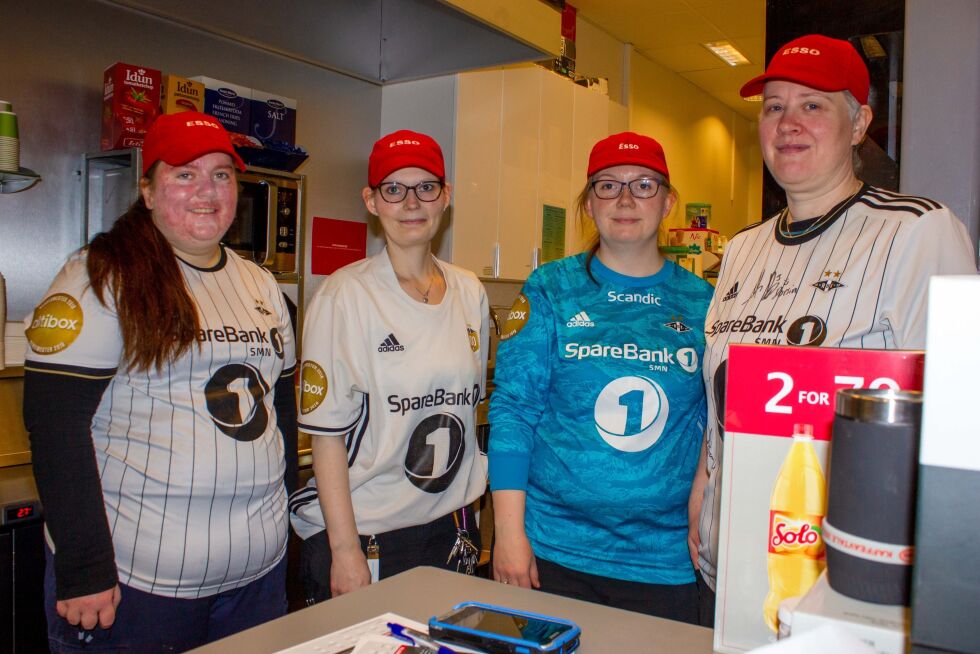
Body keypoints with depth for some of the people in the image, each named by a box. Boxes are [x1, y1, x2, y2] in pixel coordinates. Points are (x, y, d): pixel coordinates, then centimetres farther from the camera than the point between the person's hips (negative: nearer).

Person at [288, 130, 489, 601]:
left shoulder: (470, 292, 5)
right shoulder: (346, 295, -11)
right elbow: (326, 433, -11)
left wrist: (466, 518, 10)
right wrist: (345, 550, -13)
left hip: (452, 530, 5)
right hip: (363, 533, -5)